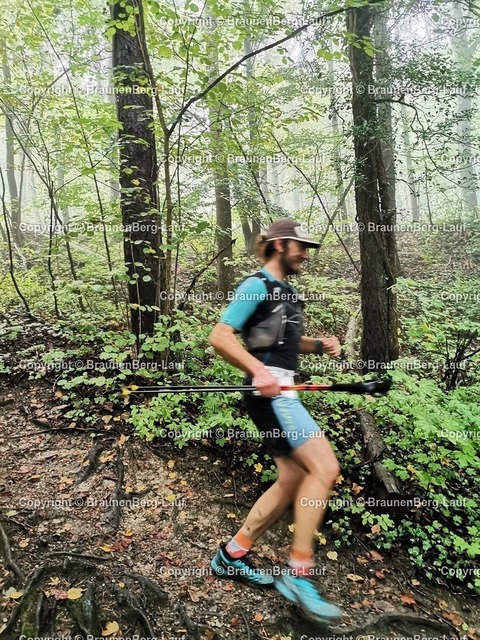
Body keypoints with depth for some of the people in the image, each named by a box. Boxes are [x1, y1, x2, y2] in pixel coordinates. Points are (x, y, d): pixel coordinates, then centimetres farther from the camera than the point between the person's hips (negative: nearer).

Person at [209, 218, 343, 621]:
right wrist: (259, 370, -27)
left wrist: (319, 344, 10)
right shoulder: (256, 286, -9)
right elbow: (220, 337, -16)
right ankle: (298, 573, -1)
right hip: (269, 392, -10)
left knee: (293, 480, 9)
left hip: (283, 392, 10)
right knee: (325, 468, -13)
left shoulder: (288, 291, 19)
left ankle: (232, 555, 22)